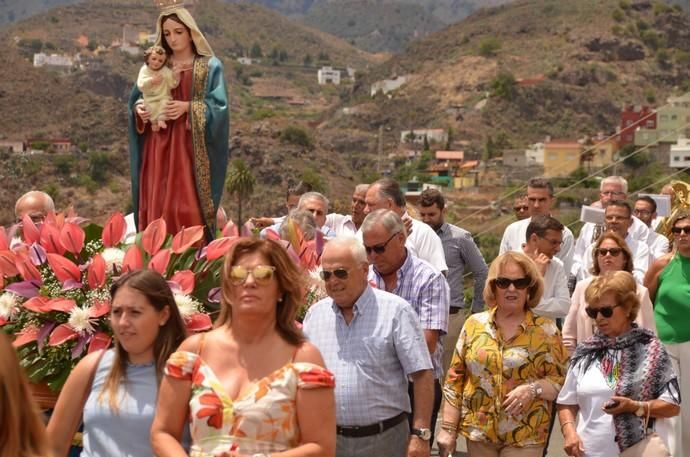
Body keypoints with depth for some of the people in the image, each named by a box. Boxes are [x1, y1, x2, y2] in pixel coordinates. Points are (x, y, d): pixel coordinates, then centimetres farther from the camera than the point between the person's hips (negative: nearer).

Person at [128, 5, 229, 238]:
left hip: (190, 149, -3)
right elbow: (137, 98, 14)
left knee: (187, 209, -9)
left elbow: (218, 106, -6)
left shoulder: (210, 66, 3)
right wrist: (139, 107, -8)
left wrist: (187, 107, -19)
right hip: (158, 148, 4)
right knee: (156, 208, 0)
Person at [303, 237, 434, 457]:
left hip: (384, 439, -4)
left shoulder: (396, 311, -6)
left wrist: (420, 434, -13)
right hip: (326, 439, 4)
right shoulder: (315, 314, 8)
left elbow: (422, 375, -8)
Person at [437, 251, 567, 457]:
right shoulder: (474, 324, 5)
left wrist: (533, 389, -19)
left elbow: (562, 381, -1)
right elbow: (455, 379, 6)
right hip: (478, 432, 2)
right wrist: (448, 428, 2)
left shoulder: (545, 330, 0)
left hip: (524, 437, -2)